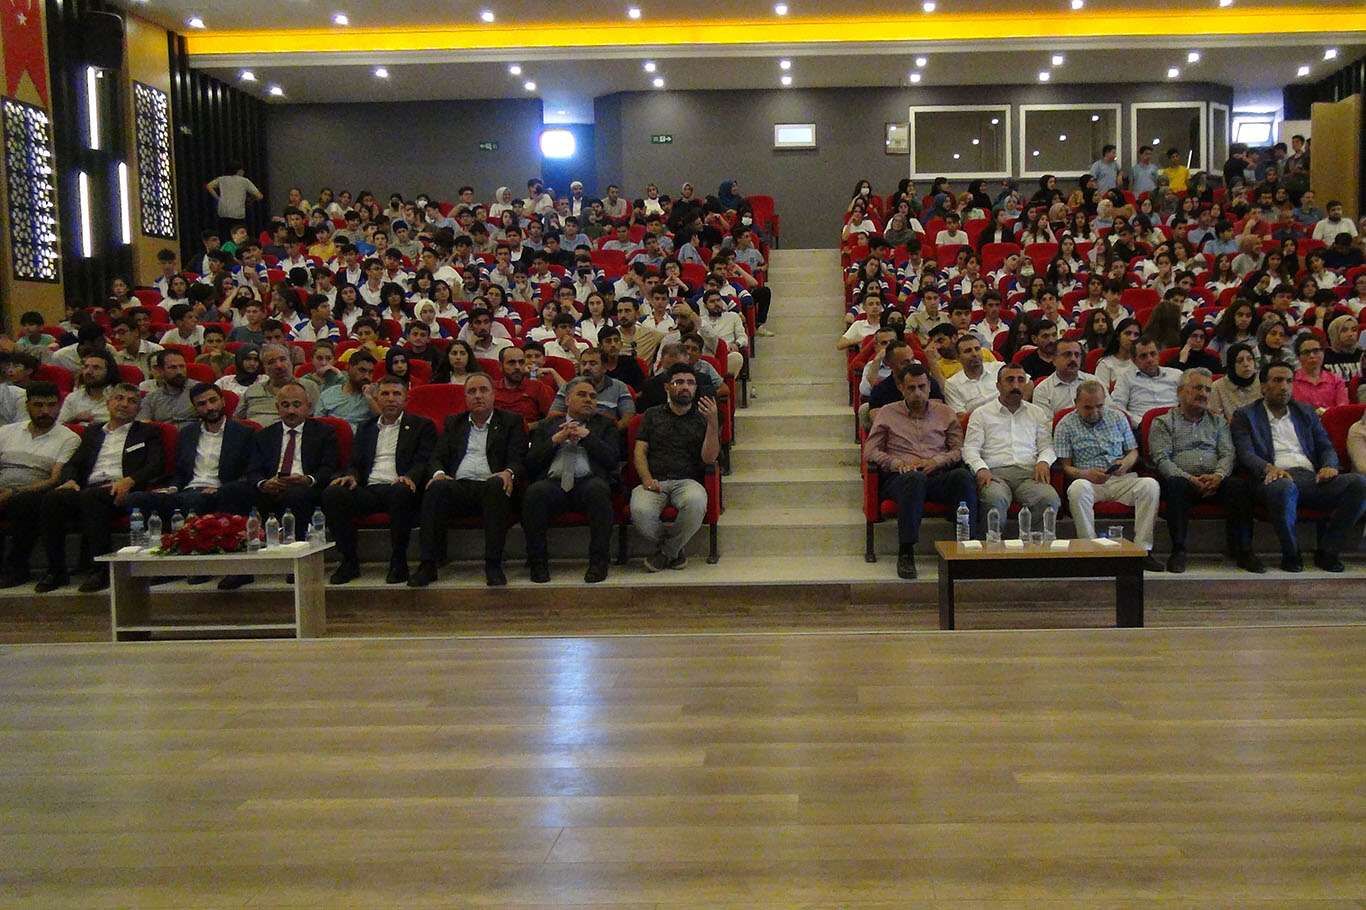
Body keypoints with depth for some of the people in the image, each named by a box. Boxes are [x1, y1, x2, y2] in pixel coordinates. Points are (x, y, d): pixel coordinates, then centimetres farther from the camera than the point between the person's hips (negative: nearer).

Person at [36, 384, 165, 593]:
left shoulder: (148, 432, 19)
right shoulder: (92, 432, 30)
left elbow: (154, 466, 3)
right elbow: (72, 464, 21)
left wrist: (128, 481, -15)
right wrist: (70, 480, -3)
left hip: (119, 492, -4)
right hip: (87, 488, 4)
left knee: (90, 497, -37)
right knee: (51, 498, -27)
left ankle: (100, 570, -34)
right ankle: (56, 570, -21)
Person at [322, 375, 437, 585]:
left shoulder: (422, 426, 15)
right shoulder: (366, 428, 27)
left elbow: (424, 461, 2)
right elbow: (356, 463, 21)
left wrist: (409, 477, -20)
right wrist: (351, 476, -4)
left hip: (397, 488, -3)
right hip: (369, 489, 4)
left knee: (400, 493, -40)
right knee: (331, 494, -25)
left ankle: (398, 561, -25)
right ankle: (349, 561, -15)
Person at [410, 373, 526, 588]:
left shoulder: (511, 422, 16)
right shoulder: (453, 423, 24)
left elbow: (518, 459, 4)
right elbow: (437, 457, 15)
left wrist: (508, 473, -19)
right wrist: (438, 473, -9)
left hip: (491, 487, -2)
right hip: (459, 487, 2)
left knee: (497, 485, -37)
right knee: (436, 488, -30)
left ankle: (493, 565, -35)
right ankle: (428, 564, -32)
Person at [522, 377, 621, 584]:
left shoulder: (605, 424, 23)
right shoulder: (546, 426, 25)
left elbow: (612, 459, 7)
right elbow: (531, 463, 12)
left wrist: (586, 435, 2)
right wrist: (556, 439, 2)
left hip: (588, 481, 0)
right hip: (553, 482, 1)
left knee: (598, 489, -36)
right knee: (534, 492, -33)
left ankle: (598, 562, -27)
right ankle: (538, 562, -19)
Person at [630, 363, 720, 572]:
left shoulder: (702, 418, 15)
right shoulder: (653, 415, 21)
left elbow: (709, 458, 2)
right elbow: (639, 452, 11)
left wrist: (713, 422, -11)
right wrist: (647, 478, -9)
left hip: (687, 481, -1)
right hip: (654, 481, 1)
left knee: (696, 502, -37)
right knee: (640, 510, -33)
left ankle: (666, 551, -10)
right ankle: (674, 550, -2)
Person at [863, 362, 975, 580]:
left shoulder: (945, 413, 21)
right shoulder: (887, 414, 17)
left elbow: (959, 450, 14)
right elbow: (870, 452, 10)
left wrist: (936, 461, -6)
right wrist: (897, 463, -8)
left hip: (938, 475, 2)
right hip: (900, 477, -2)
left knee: (963, 476, -33)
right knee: (915, 478, -40)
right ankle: (906, 552, -40)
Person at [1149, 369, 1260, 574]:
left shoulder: (1218, 422, 25)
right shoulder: (1162, 422, 14)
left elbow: (1227, 455, 11)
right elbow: (1161, 459, -1)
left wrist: (1218, 475, -12)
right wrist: (1190, 479, -16)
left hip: (1214, 480, 3)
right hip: (1183, 479, -2)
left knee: (1239, 485, -29)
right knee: (1175, 484, -37)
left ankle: (1243, 551, -27)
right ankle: (1178, 551, -31)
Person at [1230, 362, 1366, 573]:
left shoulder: (1306, 412, 27)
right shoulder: (1245, 416, 12)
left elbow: (1326, 447, 21)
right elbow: (1246, 453, -2)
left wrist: (1329, 466, -3)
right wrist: (1268, 468, -23)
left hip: (1311, 477, 5)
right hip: (1277, 477, -4)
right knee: (1285, 487, -41)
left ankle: (1327, 551, -10)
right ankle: (1291, 554, -17)